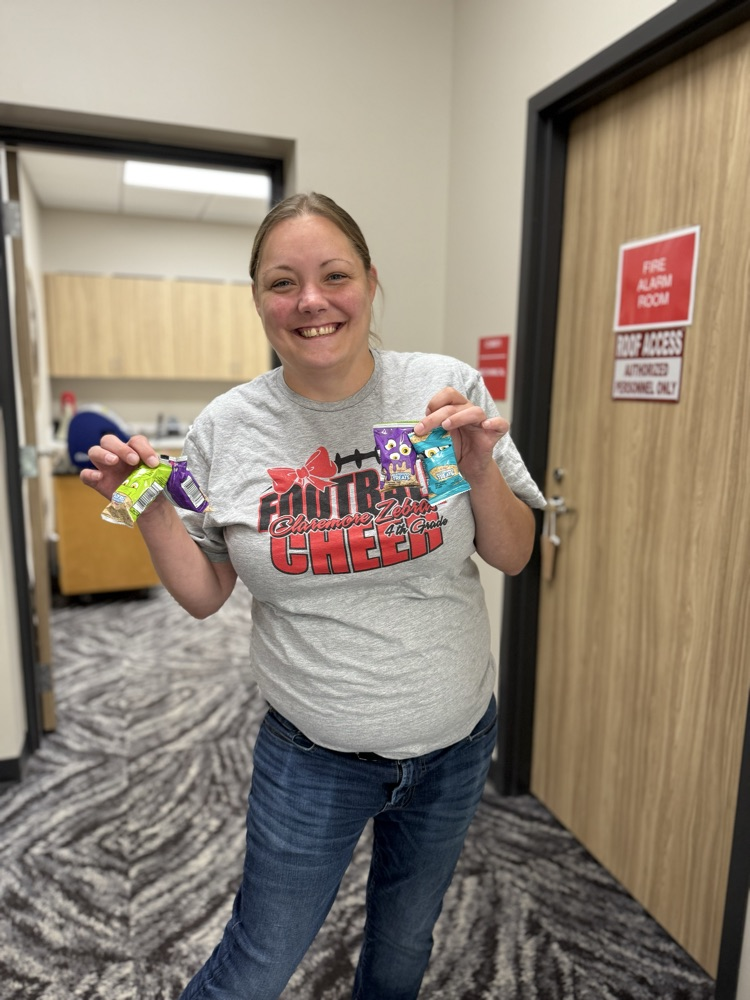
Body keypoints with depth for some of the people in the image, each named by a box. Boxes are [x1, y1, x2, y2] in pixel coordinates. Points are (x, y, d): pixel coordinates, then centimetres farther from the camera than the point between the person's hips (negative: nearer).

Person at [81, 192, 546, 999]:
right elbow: (203, 594, -1)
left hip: (455, 742, 2)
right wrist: (150, 508, -17)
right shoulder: (227, 427, -10)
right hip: (311, 755, -1)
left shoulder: (447, 388, -11)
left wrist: (481, 471, -22)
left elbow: (514, 557, -4)